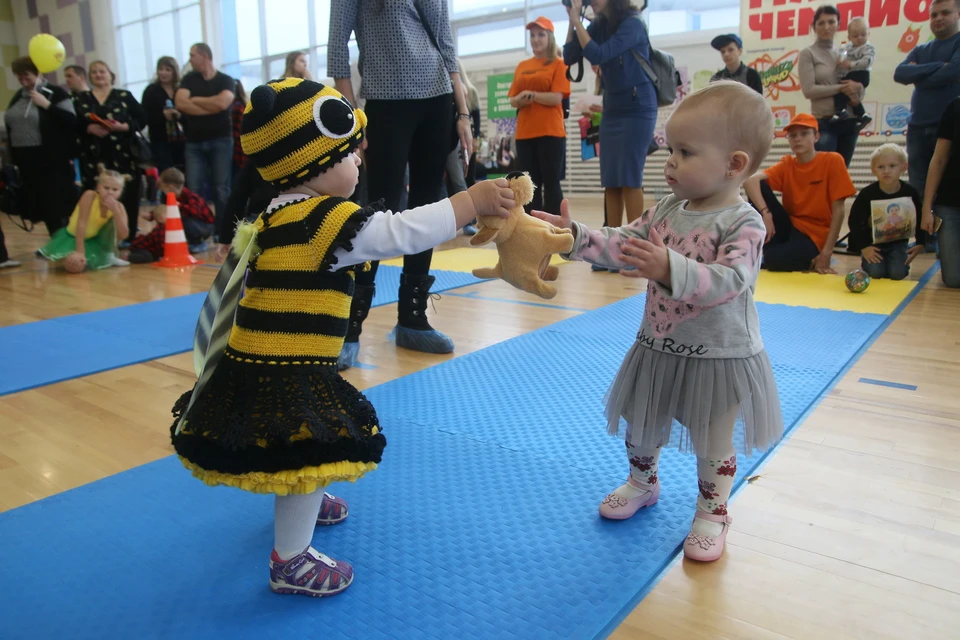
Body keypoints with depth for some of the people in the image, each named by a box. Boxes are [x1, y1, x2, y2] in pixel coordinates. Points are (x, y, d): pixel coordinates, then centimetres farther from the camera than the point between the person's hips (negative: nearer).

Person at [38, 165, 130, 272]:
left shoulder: (118, 206, -15)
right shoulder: (90, 195, -26)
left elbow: (123, 235, -26)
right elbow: (81, 224, -30)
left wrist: (115, 210, -36)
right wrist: (80, 251, -35)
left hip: (96, 240, 3)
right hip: (74, 237, -3)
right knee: (74, 266, -28)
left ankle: (110, 257, 0)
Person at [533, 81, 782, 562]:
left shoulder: (743, 224, -20)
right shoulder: (666, 210, 1)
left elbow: (727, 281, -32)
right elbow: (624, 246, -2)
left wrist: (671, 269, -46)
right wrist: (575, 236, -13)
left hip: (718, 357, -6)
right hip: (658, 349, 6)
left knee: (713, 446, 10)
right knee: (642, 426, 21)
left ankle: (712, 513, 32)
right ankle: (642, 482, 47)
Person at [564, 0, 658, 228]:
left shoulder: (632, 24, -12)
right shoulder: (599, 26, 9)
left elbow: (597, 55, -21)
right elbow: (569, 57, 4)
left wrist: (576, 20, -16)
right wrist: (572, 20, -3)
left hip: (636, 111, -7)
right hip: (612, 111, 7)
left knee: (629, 179, -9)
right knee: (610, 181, 4)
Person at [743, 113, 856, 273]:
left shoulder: (832, 160, -7)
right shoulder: (787, 164, 3)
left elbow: (838, 210, -10)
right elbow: (750, 180, -15)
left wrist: (826, 253, -16)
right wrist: (765, 213, -32)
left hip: (814, 237, -4)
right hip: (789, 227, 4)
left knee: (774, 259, -35)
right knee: (759, 185, -15)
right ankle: (769, 248, -9)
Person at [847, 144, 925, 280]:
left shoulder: (910, 193, -7)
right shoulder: (867, 194, -14)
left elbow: (920, 219, 6)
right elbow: (854, 222, -11)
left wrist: (920, 243, 0)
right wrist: (863, 247, -15)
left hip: (898, 242, 2)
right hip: (873, 243, -2)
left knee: (898, 273, -16)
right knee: (875, 273, -20)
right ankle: (866, 260, 14)